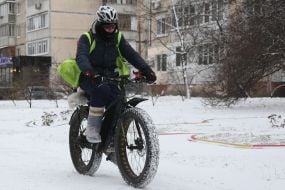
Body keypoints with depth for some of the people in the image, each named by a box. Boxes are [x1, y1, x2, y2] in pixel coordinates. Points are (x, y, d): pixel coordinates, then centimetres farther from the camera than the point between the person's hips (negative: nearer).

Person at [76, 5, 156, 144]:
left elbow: (131, 54, -4)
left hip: (109, 77, 4)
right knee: (101, 90, -36)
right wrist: (89, 71, -47)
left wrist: (146, 70, -21)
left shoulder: (117, 38, 6)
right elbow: (81, 56, -24)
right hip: (90, 79, -4)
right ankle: (92, 128, -26)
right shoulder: (87, 38, -6)